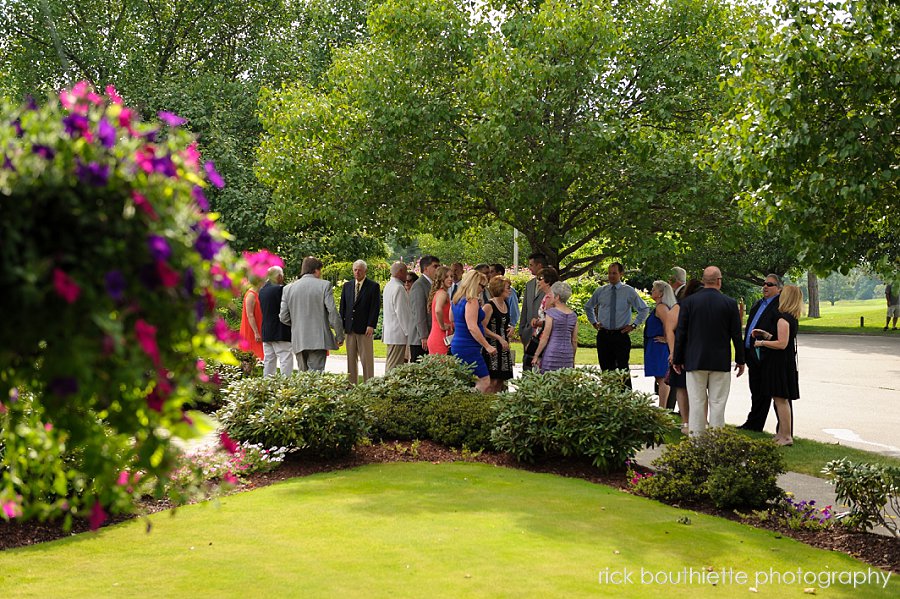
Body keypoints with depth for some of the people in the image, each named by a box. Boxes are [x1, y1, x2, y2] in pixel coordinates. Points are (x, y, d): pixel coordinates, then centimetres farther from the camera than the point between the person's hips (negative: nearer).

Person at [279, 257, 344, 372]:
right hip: (318, 340, -4)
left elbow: (284, 317, 5)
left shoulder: (288, 288, 7)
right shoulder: (324, 286, -4)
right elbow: (333, 313, -7)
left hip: (298, 341, 4)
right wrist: (339, 336, 2)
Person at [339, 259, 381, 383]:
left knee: (367, 359, -3)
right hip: (350, 328, 5)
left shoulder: (373, 286, 1)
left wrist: (371, 326, -13)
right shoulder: (347, 286, 14)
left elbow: (375, 307, -5)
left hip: (365, 328, -4)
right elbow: (342, 307, 14)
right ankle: (352, 384, 11)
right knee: (351, 359, 7)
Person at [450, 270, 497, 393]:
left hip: (457, 346, 10)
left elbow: (453, 322, 25)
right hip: (468, 347, -10)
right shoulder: (472, 301, -14)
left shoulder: (457, 300, 13)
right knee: (485, 381, -8)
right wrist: (487, 346, -17)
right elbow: (472, 327, -21)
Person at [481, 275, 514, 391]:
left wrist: (510, 328, 8)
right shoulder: (489, 306, -12)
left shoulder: (505, 305, 13)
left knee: (501, 381, 8)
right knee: (493, 381, -10)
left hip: (503, 347, 8)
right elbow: (483, 328, -16)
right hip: (492, 347, -8)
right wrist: (499, 338, -17)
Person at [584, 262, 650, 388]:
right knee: (606, 369, 6)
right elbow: (588, 307, 25)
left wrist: (634, 325, -2)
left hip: (621, 335, -3)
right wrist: (593, 322, 14)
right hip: (603, 335, 3)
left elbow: (644, 309, 5)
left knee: (623, 369, -7)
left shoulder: (629, 291, 0)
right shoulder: (600, 291, 8)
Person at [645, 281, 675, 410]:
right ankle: (662, 408, 15)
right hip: (658, 348, 10)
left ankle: (662, 409, -9)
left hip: (658, 347, -10)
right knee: (661, 380, 12)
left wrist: (665, 339, -16)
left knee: (662, 380, -9)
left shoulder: (661, 307, -15)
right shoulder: (661, 307, 16)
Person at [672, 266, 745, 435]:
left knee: (697, 402, 4)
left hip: (695, 361, 0)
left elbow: (680, 333, -1)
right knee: (717, 403, 4)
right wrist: (740, 360, 12)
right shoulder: (730, 303, -3)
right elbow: (736, 334, 1)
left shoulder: (688, 301, -3)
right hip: (721, 362, 0)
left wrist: (678, 359, 7)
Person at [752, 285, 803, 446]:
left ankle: (786, 436, -3)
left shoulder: (783, 318, -19)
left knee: (780, 399, -6)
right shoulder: (792, 318, 12)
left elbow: (782, 344, -23)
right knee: (782, 399, 16)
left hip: (780, 364, -10)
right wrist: (765, 334, 13)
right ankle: (782, 433, 24)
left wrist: (762, 342, -13)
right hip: (787, 362, 10)